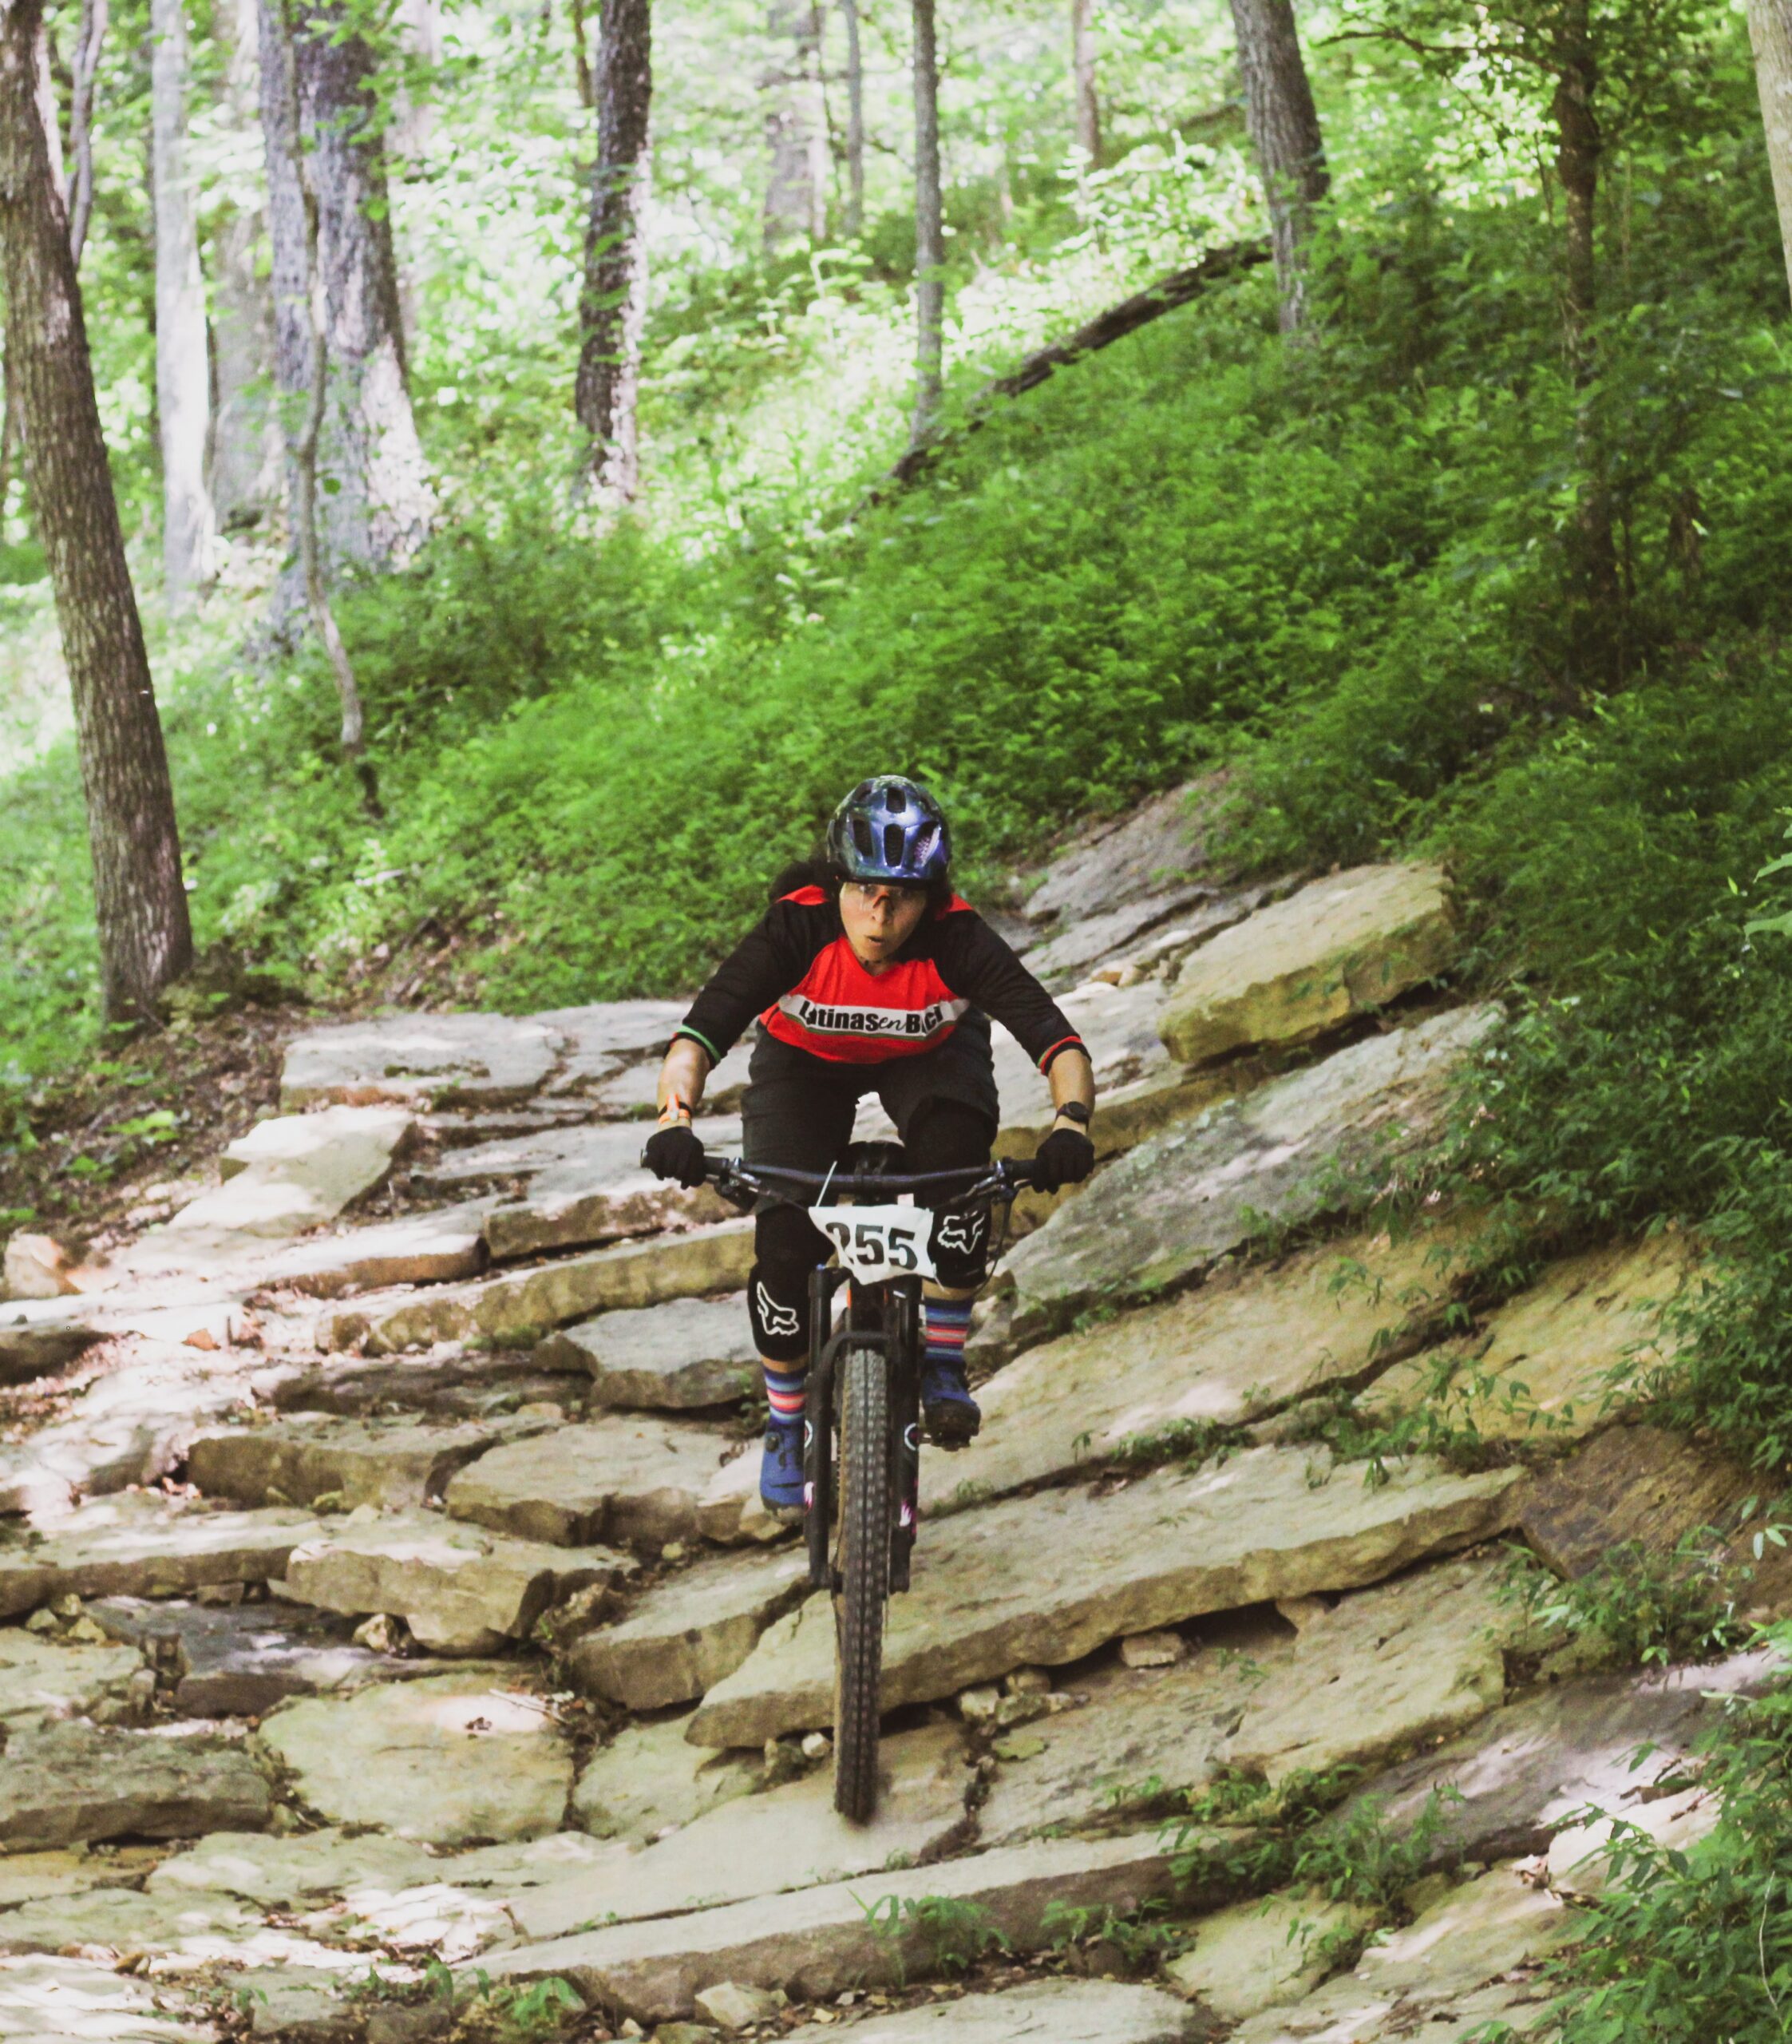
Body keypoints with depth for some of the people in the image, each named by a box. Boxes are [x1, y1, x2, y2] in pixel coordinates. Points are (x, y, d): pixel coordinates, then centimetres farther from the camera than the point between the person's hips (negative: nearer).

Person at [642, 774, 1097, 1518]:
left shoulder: (959, 941, -35)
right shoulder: (795, 929, -35)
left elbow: (1058, 1042, -41)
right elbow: (699, 1033, -40)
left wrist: (1071, 1120, -61)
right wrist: (676, 1116, -60)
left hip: (927, 1057, 0)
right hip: (805, 1061, 0)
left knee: (959, 1160, -32)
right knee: (785, 1243, -15)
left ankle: (942, 1361, -13)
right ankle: (784, 1426, 10)